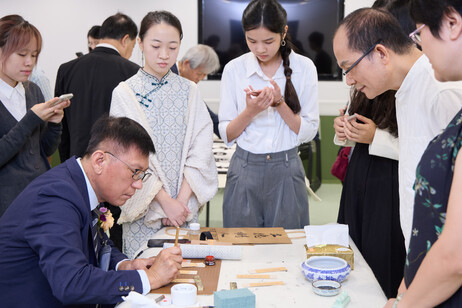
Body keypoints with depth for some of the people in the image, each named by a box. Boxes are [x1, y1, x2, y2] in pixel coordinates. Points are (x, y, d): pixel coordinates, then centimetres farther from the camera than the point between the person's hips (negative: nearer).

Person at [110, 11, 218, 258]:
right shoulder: (124, 93, -3)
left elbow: (201, 149, -1)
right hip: (143, 208, -2)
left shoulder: (189, 91, 5)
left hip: (185, 207, 2)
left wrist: (183, 198, -11)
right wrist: (165, 201, -14)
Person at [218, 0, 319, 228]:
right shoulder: (234, 69, 0)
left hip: (286, 171, 0)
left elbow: (308, 132, -2)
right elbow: (226, 135, 0)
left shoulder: (304, 68, -1)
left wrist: (280, 103, -16)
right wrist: (250, 111, -17)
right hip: (245, 169, 1)